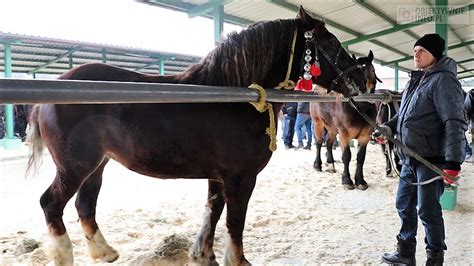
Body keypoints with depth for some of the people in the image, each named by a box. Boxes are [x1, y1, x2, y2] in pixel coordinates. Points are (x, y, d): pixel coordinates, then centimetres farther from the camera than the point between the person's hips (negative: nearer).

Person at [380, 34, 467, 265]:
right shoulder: (416, 80, 15)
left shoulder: (443, 80, -13)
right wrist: (390, 127, 4)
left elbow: (454, 123, -20)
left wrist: (452, 162, -26)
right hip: (410, 159, 9)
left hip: (431, 160, -9)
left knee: (428, 211, 1)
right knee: (404, 205, 16)